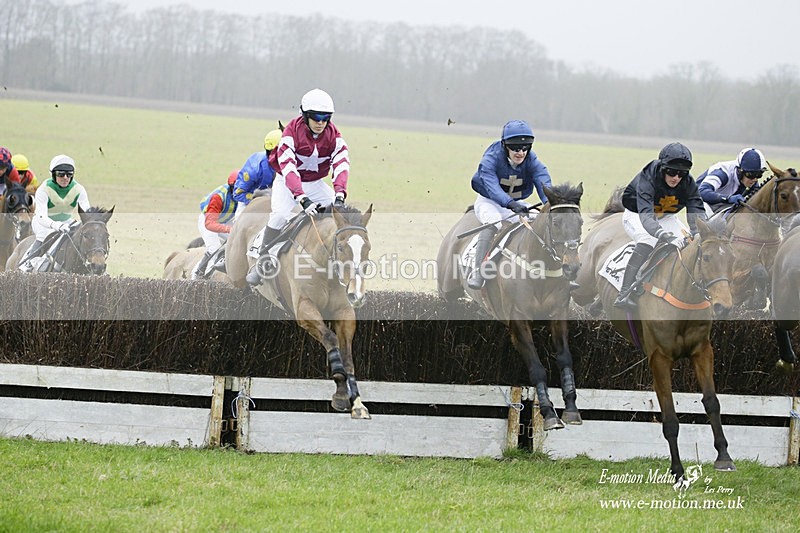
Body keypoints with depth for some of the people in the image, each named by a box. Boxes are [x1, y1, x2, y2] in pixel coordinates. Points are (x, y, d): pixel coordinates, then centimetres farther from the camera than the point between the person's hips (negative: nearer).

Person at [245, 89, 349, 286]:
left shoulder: (333, 135, -13)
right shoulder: (292, 131, -25)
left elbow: (341, 164, -26)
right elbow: (288, 167, -36)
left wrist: (339, 195, -44)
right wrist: (303, 199, -49)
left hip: (315, 184, 4)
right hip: (287, 182, -4)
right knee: (280, 215, -28)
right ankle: (262, 265, -15)